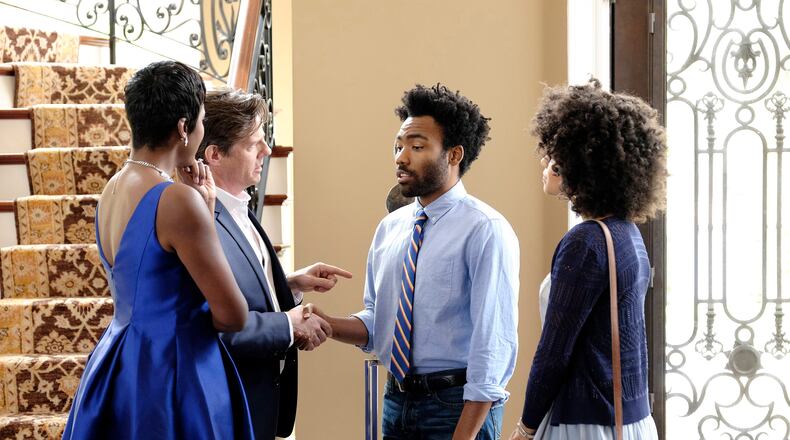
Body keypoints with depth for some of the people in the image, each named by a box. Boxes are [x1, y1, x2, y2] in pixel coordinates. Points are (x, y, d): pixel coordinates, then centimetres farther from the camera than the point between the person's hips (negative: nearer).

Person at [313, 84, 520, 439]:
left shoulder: (485, 231, -13)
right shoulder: (389, 228, 9)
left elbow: (493, 346, -17)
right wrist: (327, 324, -6)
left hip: (460, 406, -6)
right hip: (397, 402, 6)